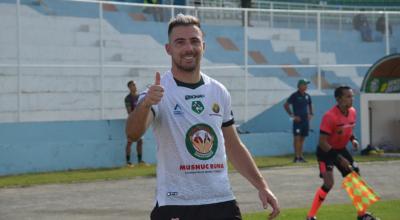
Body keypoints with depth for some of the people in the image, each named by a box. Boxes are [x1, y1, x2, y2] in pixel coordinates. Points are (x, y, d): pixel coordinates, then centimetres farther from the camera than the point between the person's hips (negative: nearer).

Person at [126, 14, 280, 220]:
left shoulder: (219, 92, 10)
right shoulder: (158, 91, -7)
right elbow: (133, 133, -26)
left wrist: (262, 186, 11)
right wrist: (145, 104, -46)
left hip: (222, 202, 5)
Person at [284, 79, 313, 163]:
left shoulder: (307, 96, 11)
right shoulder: (295, 95, -7)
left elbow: (310, 105, 27)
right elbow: (286, 105, -7)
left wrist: (310, 114, 11)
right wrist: (292, 115, -10)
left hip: (305, 120, 6)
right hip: (297, 120, -6)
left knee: (302, 138, 9)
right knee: (297, 138, -9)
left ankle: (301, 156, 14)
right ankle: (296, 157, -10)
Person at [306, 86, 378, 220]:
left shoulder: (352, 112, -4)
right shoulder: (330, 116, -29)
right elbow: (322, 142, -29)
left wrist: (353, 139, -5)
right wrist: (339, 159, -31)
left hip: (341, 149, 8)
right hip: (326, 151, -8)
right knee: (328, 183, -21)